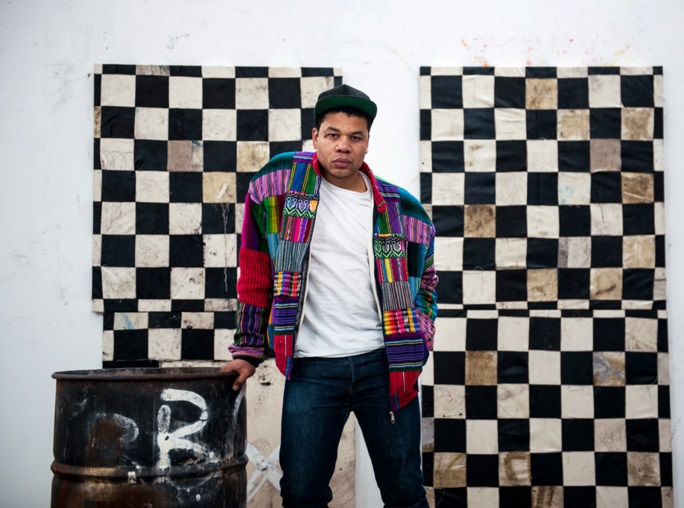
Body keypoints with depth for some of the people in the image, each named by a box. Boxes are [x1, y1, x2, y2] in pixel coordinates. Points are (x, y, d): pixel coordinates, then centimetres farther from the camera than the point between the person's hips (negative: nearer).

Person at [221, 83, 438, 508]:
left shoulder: (401, 209, 5)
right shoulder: (282, 182, 1)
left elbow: (424, 281, 18)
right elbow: (255, 273, 4)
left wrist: (417, 346, 6)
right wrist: (249, 350, 4)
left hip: (383, 362, 1)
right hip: (312, 367, -1)